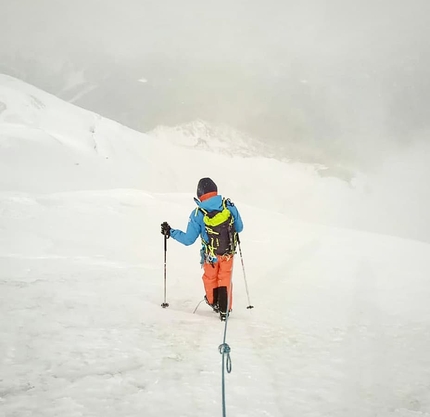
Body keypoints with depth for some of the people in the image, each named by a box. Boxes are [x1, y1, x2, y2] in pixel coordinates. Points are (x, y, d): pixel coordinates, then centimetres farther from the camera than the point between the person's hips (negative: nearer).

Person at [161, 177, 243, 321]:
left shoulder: (197, 214, -22)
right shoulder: (229, 206, -16)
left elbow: (188, 239, -16)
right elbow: (239, 228, -3)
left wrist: (170, 232, -3)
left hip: (210, 255, -1)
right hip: (228, 252, 1)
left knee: (210, 278, 27)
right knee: (225, 279, 23)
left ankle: (213, 303, 48)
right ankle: (224, 309, 26)